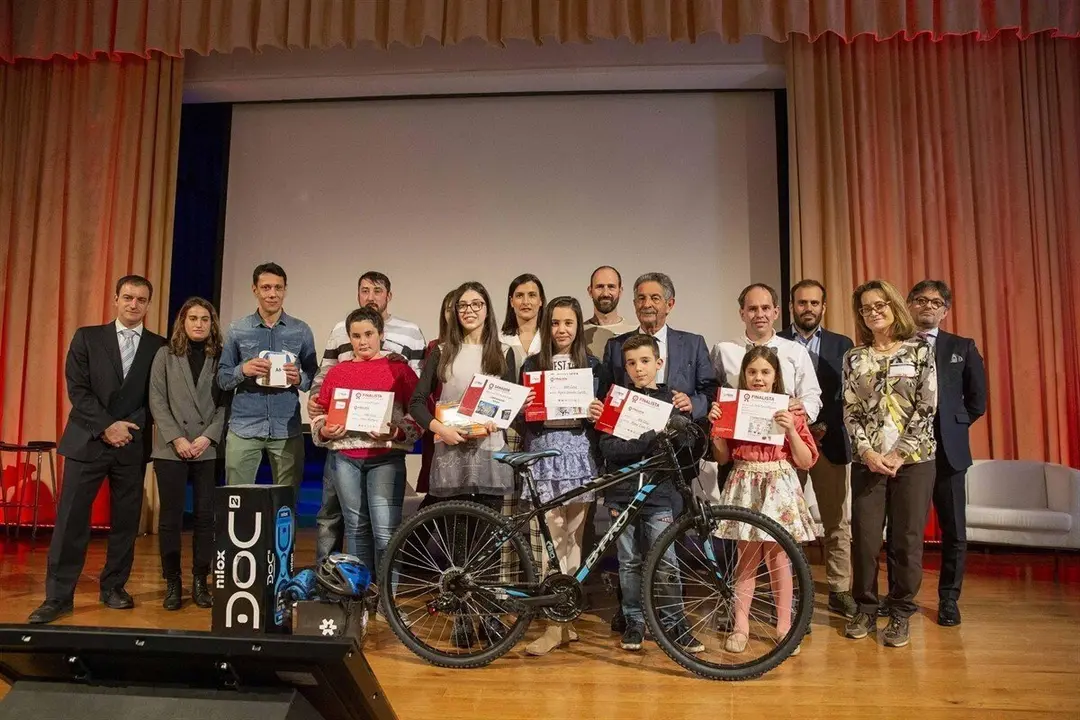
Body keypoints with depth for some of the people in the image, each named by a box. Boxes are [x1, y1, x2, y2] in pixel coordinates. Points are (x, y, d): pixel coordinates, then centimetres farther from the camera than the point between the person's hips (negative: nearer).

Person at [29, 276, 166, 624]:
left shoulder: (158, 346, 6)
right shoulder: (87, 337, 5)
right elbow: (77, 389, -2)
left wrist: (130, 427, -8)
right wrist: (106, 426, -11)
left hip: (133, 445, 1)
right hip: (87, 440, -1)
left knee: (125, 520, 6)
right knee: (71, 518, -1)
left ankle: (113, 587, 19)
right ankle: (58, 596, 7)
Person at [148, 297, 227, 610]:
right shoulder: (165, 355, 7)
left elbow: (226, 403, 1)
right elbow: (157, 400, 0)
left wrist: (209, 437, -11)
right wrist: (176, 438, -10)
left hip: (209, 449, 0)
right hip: (171, 449, 0)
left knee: (206, 516, 2)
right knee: (171, 517, 3)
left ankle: (200, 581, 12)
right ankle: (172, 583, 14)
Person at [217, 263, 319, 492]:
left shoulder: (301, 330, 5)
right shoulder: (237, 329, 5)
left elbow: (314, 378, 7)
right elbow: (222, 379, 6)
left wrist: (299, 379, -14)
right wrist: (243, 370, -14)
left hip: (287, 429, 0)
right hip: (244, 428, 0)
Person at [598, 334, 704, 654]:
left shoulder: (671, 401, 6)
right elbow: (608, 448, -9)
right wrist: (649, 439, -16)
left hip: (658, 495, 0)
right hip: (622, 494, 0)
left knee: (666, 561, -2)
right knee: (629, 563, 9)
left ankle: (674, 623, 13)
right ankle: (634, 622, 23)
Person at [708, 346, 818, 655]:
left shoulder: (789, 411, 3)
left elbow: (806, 461, -1)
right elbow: (722, 457, 4)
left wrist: (791, 430, -15)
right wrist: (714, 425, -9)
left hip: (779, 488, -1)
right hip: (745, 488, 1)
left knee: (779, 559, 3)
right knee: (746, 557, 5)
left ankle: (784, 627, 18)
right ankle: (740, 627, 15)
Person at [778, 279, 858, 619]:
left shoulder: (842, 345, 10)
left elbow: (850, 396, 4)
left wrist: (826, 425, -9)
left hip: (831, 443, 2)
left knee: (839, 523, 6)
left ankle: (840, 591, 18)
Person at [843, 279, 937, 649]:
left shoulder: (920, 349, 1)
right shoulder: (854, 357, 7)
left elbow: (927, 407, -4)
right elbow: (850, 411, 4)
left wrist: (900, 453, -11)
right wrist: (867, 452, -9)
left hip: (913, 459, -1)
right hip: (868, 460, 2)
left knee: (907, 540, 4)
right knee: (864, 538, 3)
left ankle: (900, 613, 18)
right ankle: (866, 609, 18)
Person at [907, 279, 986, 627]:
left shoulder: (963, 347, 8)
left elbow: (977, 400, 10)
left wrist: (952, 427, 4)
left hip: (947, 450, 2)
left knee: (954, 531, 6)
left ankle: (948, 599, 22)